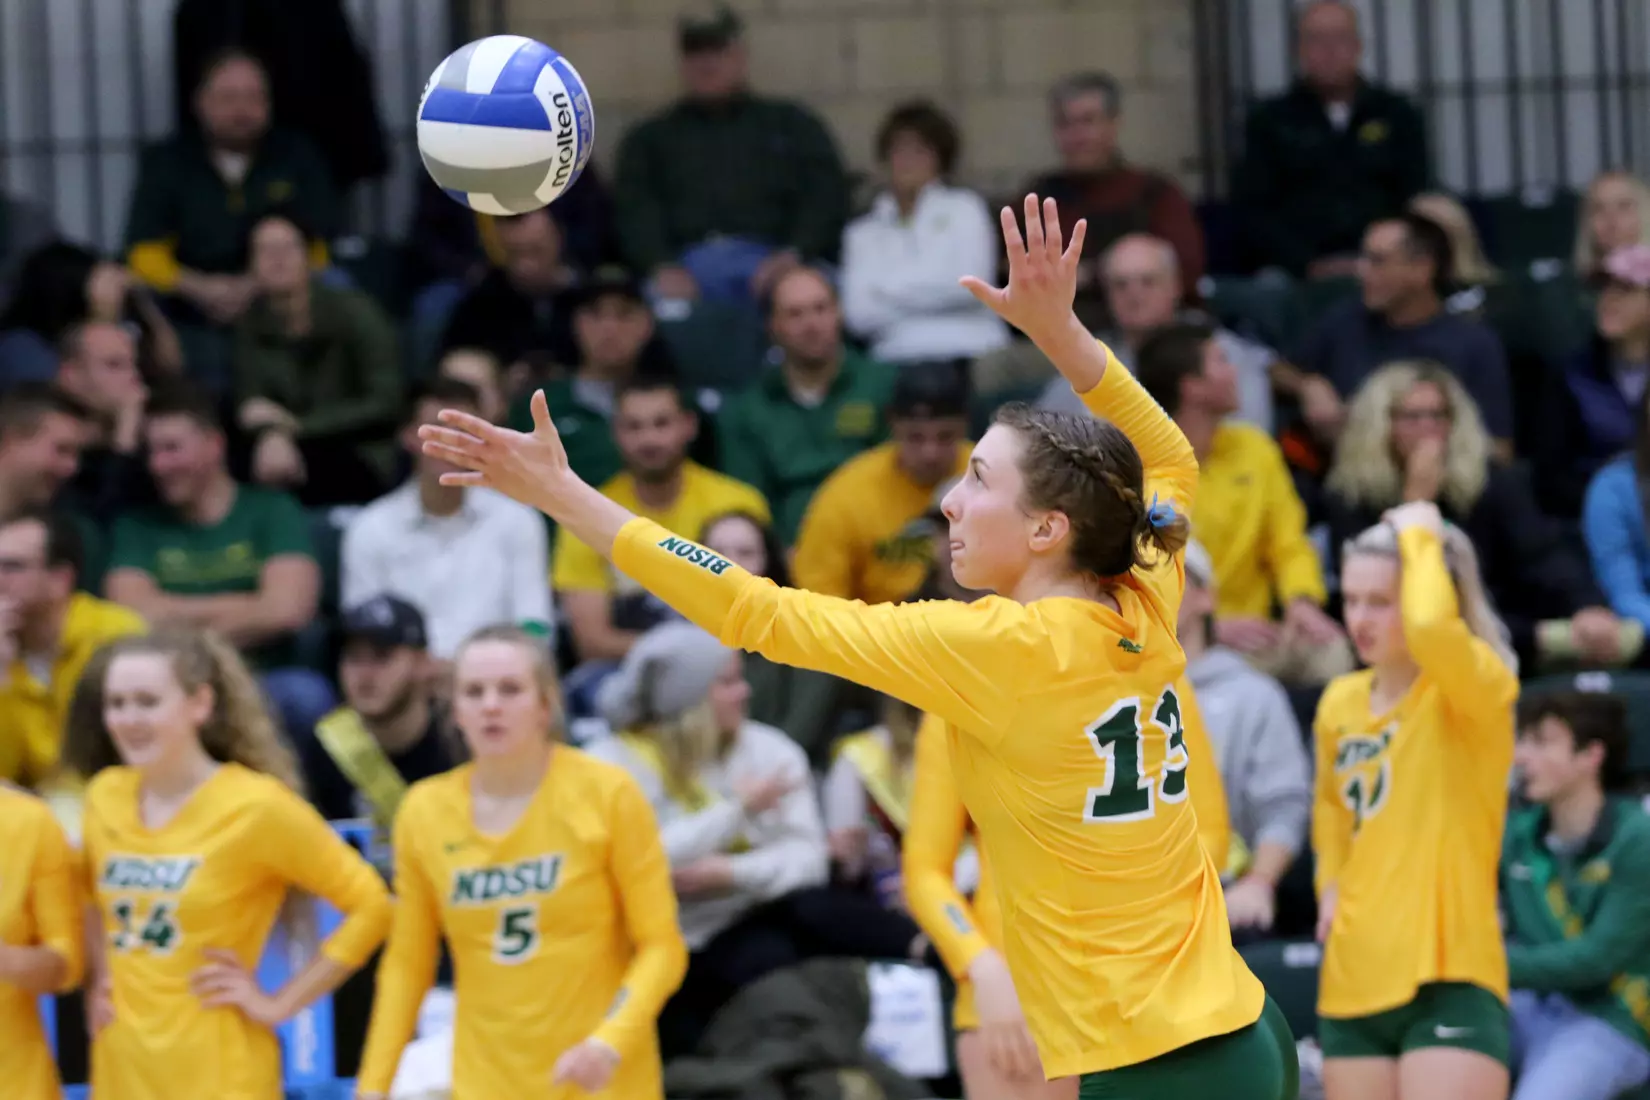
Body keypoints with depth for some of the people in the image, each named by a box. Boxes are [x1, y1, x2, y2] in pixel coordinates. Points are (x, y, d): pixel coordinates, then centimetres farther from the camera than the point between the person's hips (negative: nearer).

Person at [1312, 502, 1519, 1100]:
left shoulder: (1478, 689, -9)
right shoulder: (1340, 703, 11)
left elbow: (1431, 629, -34)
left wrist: (1421, 538, -17)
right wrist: (1330, 884, 14)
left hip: (1448, 982, -7)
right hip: (1354, 984, 7)